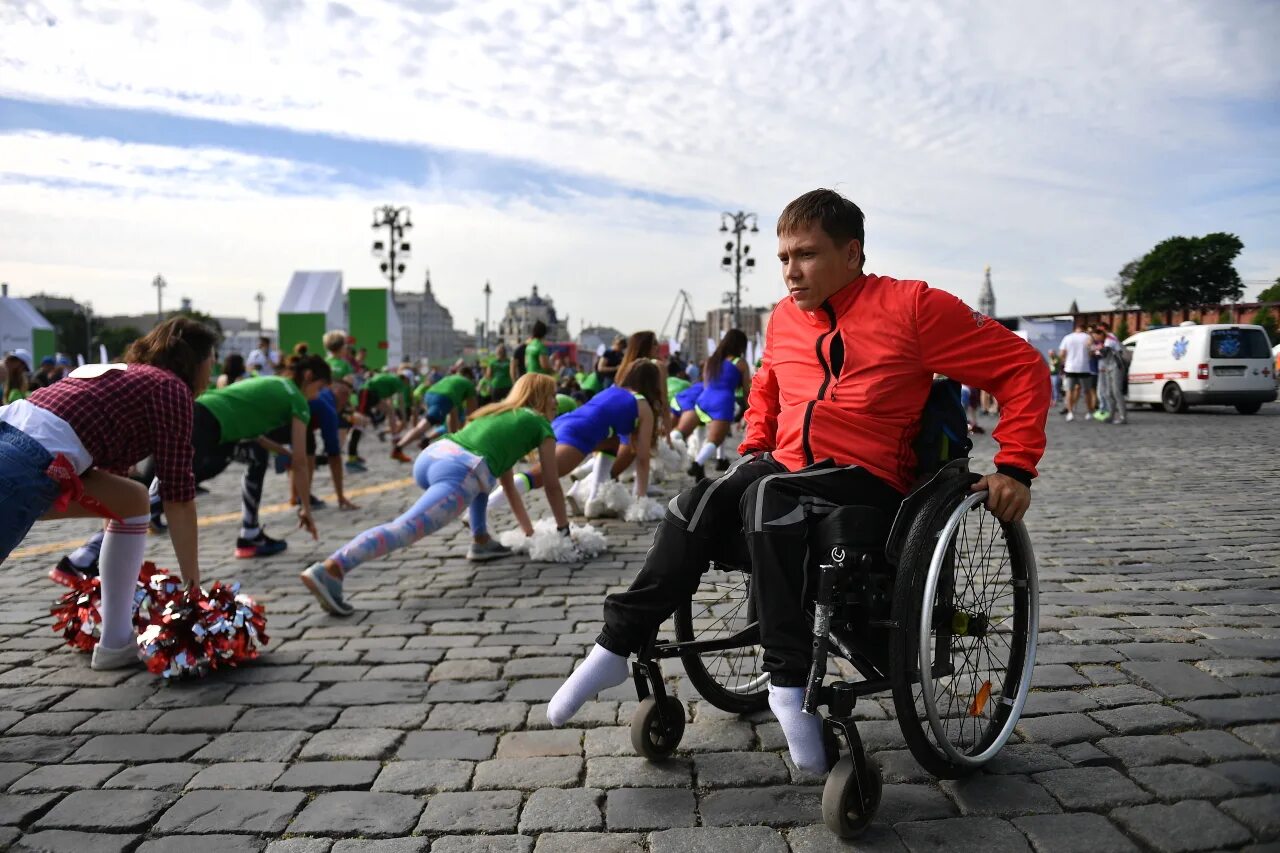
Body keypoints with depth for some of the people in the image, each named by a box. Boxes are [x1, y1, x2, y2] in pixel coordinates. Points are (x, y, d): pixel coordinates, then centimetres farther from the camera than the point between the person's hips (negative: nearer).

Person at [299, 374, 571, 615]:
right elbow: (552, 486, 22)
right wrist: (564, 529, 35)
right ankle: (330, 570, -37)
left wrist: (529, 529, 51)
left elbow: (506, 483, 45)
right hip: (460, 471, -8)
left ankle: (480, 542, 28)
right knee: (404, 527, -20)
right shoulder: (540, 424, 19)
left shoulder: (498, 413, 37)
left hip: (429, 457, 8)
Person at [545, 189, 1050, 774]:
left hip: (867, 480, -5)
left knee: (769, 498, -35)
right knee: (698, 505, -24)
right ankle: (615, 646, -17)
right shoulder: (784, 319, 14)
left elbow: (1022, 368, -1)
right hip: (784, 468, 5)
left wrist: (1015, 468, -7)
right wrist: (754, 449, 17)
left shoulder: (910, 306, -4)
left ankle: (788, 681, -28)